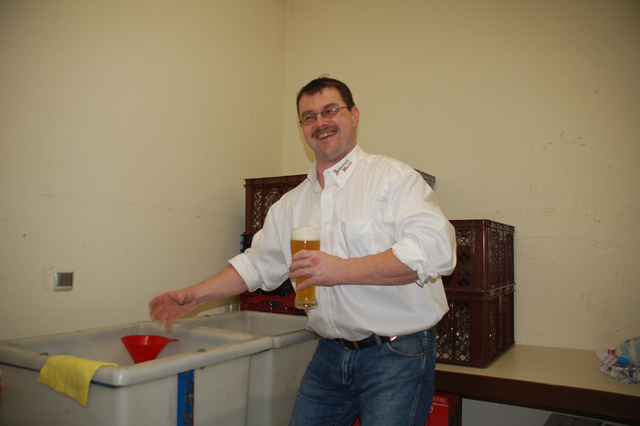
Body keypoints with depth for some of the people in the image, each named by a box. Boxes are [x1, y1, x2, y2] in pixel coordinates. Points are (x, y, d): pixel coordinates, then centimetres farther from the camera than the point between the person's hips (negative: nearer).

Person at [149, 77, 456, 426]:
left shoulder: (392, 176, -8)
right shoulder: (292, 204, 12)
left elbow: (434, 249, -21)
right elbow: (257, 264, 21)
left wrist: (342, 270, -23)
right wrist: (195, 295, 16)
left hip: (397, 355, -5)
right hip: (331, 354, 5)